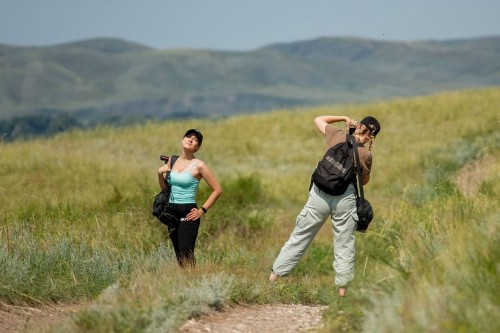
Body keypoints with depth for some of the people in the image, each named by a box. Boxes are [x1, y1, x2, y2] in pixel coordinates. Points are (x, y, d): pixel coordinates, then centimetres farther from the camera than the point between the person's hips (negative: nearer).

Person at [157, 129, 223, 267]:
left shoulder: (199, 165, -7)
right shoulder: (172, 161, 9)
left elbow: (217, 190, -6)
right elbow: (165, 188, 18)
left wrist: (202, 210, -8)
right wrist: (160, 173, 1)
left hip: (188, 215, -6)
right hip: (172, 213, 6)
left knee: (186, 256, -12)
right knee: (179, 256, 10)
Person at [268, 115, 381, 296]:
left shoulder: (337, 135, 5)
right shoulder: (366, 155, 1)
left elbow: (318, 119, 21)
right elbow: (364, 181, 15)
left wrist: (344, 118, 18)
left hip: (320, 193, 2)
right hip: (346, 197, -2)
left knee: (299, 238, 9)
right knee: (344, 246, 10)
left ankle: (272, 278, 11)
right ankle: (342, 291, 9)